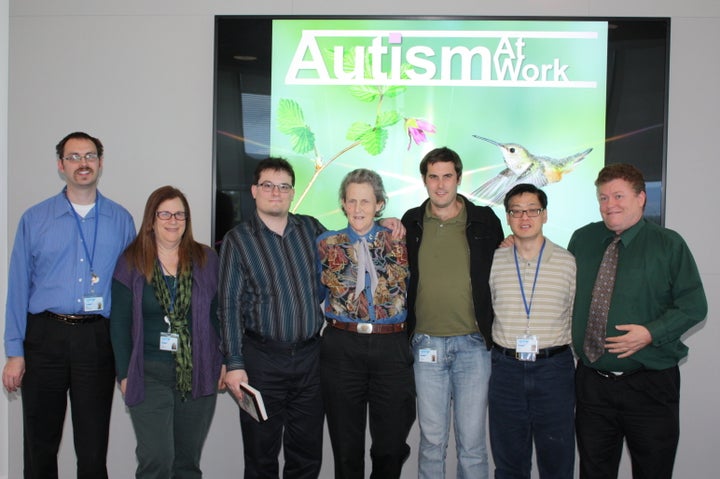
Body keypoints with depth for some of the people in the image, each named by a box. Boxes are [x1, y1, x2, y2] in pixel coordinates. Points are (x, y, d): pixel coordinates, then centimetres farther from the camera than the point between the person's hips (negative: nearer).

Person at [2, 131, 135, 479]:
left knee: (93, 449, 7)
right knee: (40, 446, 12)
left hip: (97, 339, 0)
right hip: (45, 336, 1)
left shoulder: (121, 221, 4)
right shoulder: (34, 219, 3)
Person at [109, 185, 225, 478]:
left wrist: (226, 361, 1)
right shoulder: (131, 262, 1)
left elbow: (219, 314, 7)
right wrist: (124, 373, -3)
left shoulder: (206, 260, 5)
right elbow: (120, 322, 1)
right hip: (149, 374, -2)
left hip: (199, 374, 2)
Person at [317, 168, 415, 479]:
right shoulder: (327, 244, 6)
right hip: (341, 348, 0)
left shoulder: (398, 241, 5)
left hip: (391, 348, 0)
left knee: (391, 446, 7)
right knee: (346, 448, 9)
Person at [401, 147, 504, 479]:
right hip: (427, 343, 1)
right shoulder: (411, 223, 5)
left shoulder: (484, 221, 1)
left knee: (472, 442, 5)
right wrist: (406, 331, 5)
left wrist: (494, 333, 4)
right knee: (432, 438, 10)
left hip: (474, 343, -1)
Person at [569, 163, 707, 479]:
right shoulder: (582, 240, 8)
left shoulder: (668, 244, -3)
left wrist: (650, 333, -18)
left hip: (651, 385, -3)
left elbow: (694, 305, -7)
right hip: (592, 383, 3)